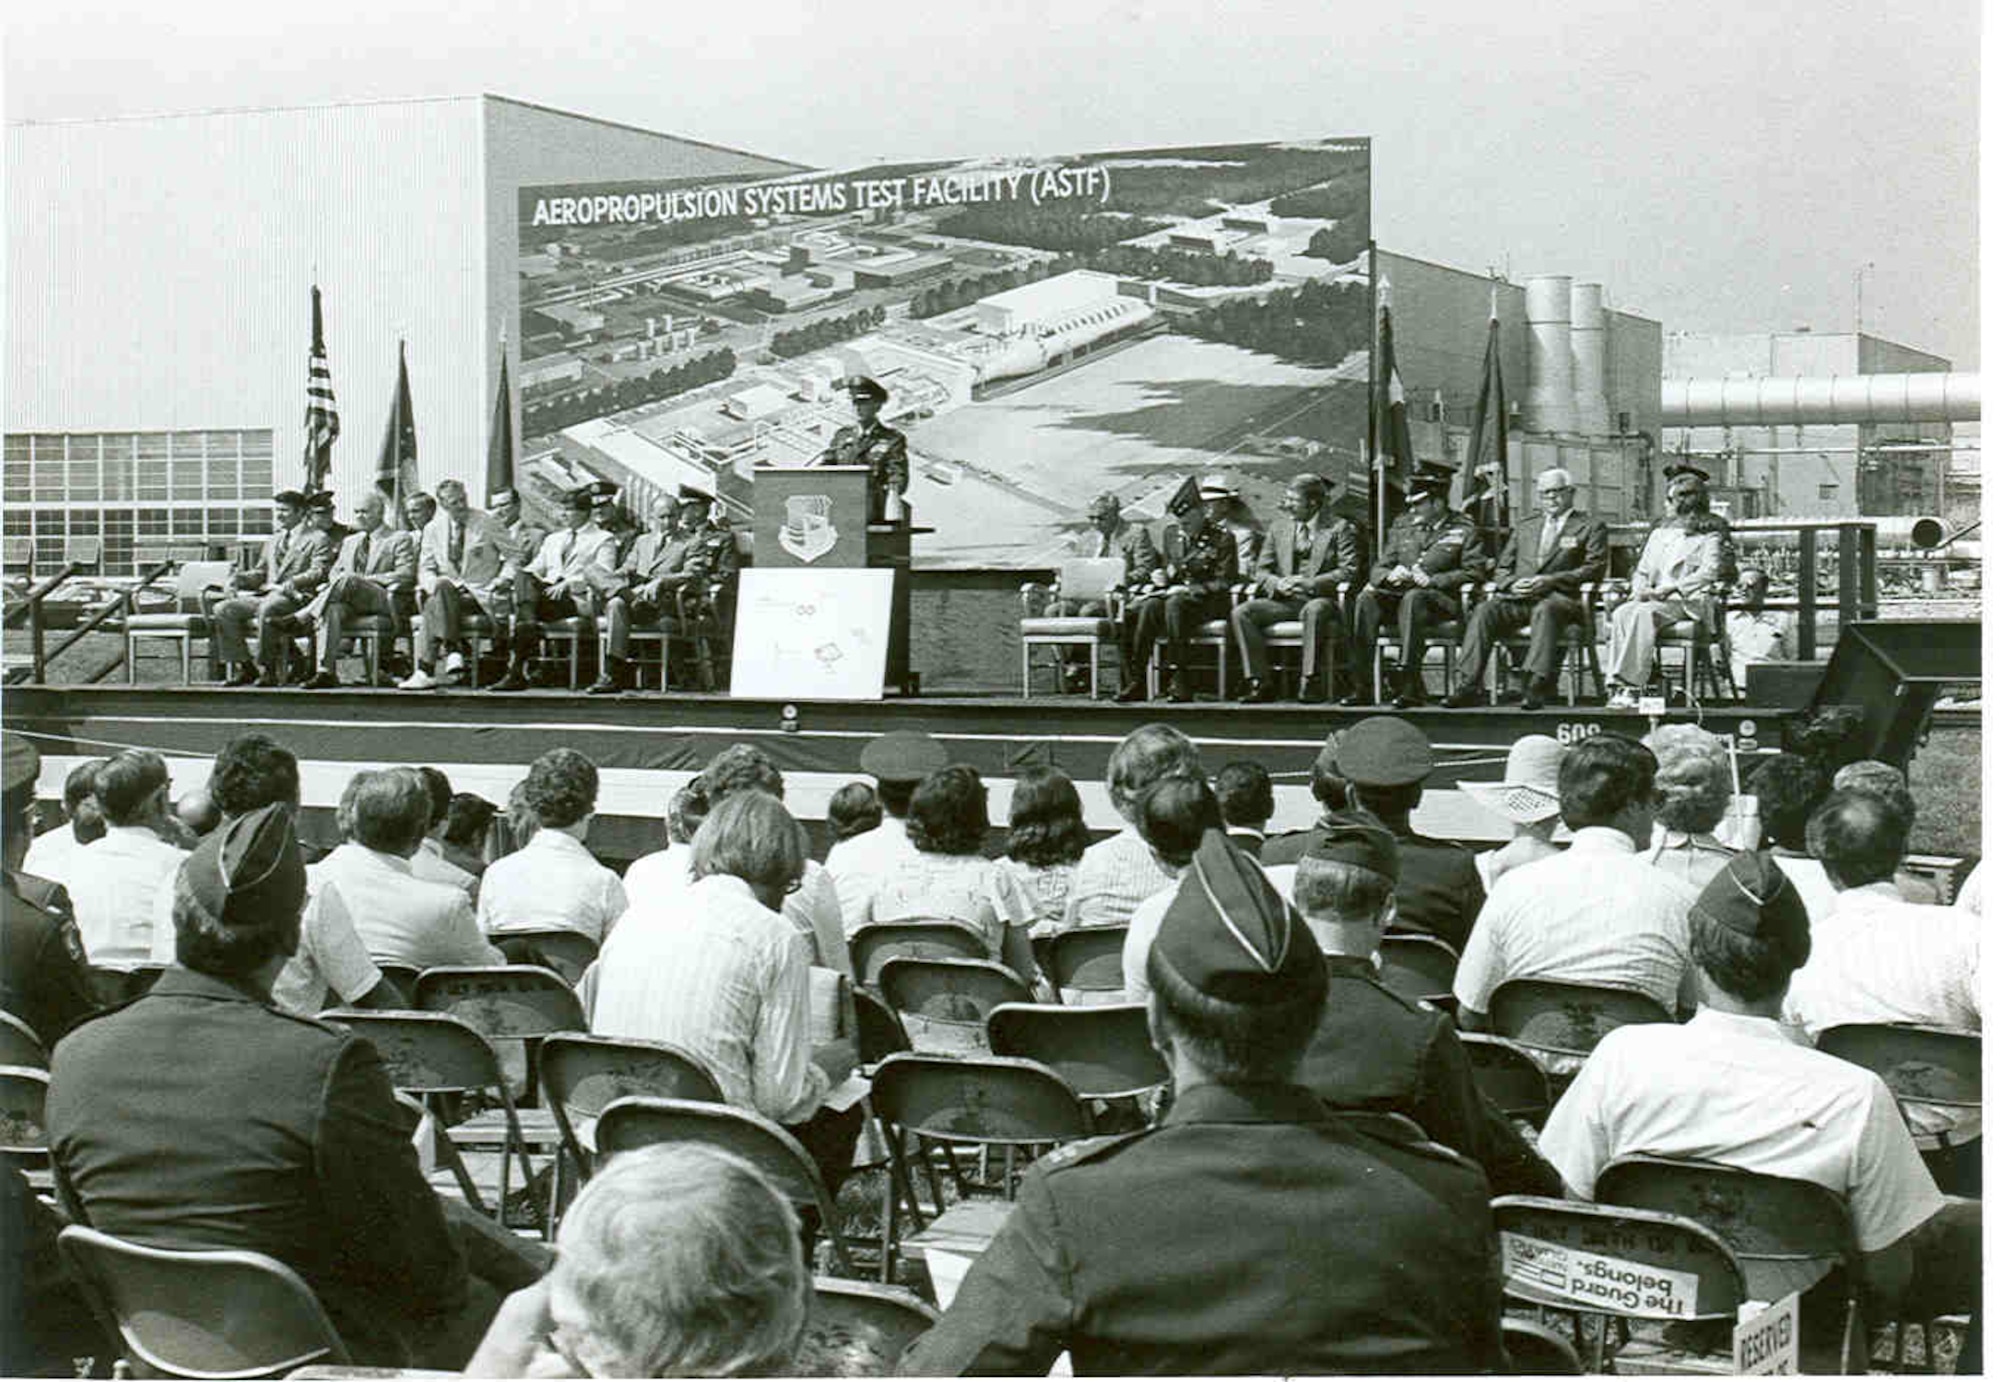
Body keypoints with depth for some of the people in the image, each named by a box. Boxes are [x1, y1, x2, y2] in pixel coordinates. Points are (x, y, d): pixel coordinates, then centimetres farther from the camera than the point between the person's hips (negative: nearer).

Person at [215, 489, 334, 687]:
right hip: (265, 595, 7)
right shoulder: (273, 541, 30)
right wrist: (240, 577, 7)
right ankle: (244, 666, -10)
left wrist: (292, 583, -24)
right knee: (223, 609, -14)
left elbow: (319, 573, -7)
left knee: (267, 609, -39)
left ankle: (268, 669, -28)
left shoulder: (318, 539, 6)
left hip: (297, 597, -7)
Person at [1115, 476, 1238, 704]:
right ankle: (1135, 680, -31)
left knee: (1174, 604, -37)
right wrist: (1160, 576, -1)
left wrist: (1188, 590, -17)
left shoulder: (1222, 538, -4)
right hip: (1174, 594, 5)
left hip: (1208, 601, -5)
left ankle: (1178, 682, -38)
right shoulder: (1171, 533, 14)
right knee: (1150, 606, -29)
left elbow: (1224, 582, -8)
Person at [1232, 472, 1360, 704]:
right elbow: (1260, 570, 16)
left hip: (1320, 599, -5)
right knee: (1240, 613, -20)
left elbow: (1349, 570, -6)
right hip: (1284, 600, 5)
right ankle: (1260, 682, -20)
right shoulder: (1279, 531, 19)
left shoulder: (1340, 529, 4)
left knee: (1314, 610, -41)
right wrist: (1277, 583, -8)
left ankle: (1311, 682, -34)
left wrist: (1310, 583, -18)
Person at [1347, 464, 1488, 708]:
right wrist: (1390, 575, -9)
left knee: (1413, 597, -38)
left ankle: (1410, 683, -41)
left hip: (1442, 599, -4)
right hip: (1398, 594, 4)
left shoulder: (1463, 529, 6)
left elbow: (1475, 572, -5)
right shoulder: (1402, 525, 19)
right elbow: (1378, 568, 16)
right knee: (1366, 598, -26)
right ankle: (1363, 683, -30)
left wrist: (1433, 580, -15)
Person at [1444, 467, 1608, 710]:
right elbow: (1501, 569, 24)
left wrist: (1550, 581, -13)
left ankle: (1536, 685, -51)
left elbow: (1594, 569, 0)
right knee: (1484, 611, -27)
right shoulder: (1524, 529, 30)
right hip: (1518, 598, 4)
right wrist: (1512, 583, -2)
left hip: (1560, 598, -4)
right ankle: (1468, 687, -34)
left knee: (1544, 610, -40)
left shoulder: (1591, 528, 14)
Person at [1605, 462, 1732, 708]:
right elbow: (1642, 571, 23)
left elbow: (1709, 572, -8)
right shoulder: (1659, 532, 27)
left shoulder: (1709, 535, 8)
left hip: (1690, 602, -5)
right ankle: (1619, 683, -38)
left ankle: (1630, 685, -39)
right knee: (1621, 613, -29)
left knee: (1644, 613, -35)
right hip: (1655, 600, 5)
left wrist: (1670, 589, -19)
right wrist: (1641, 590, -2)